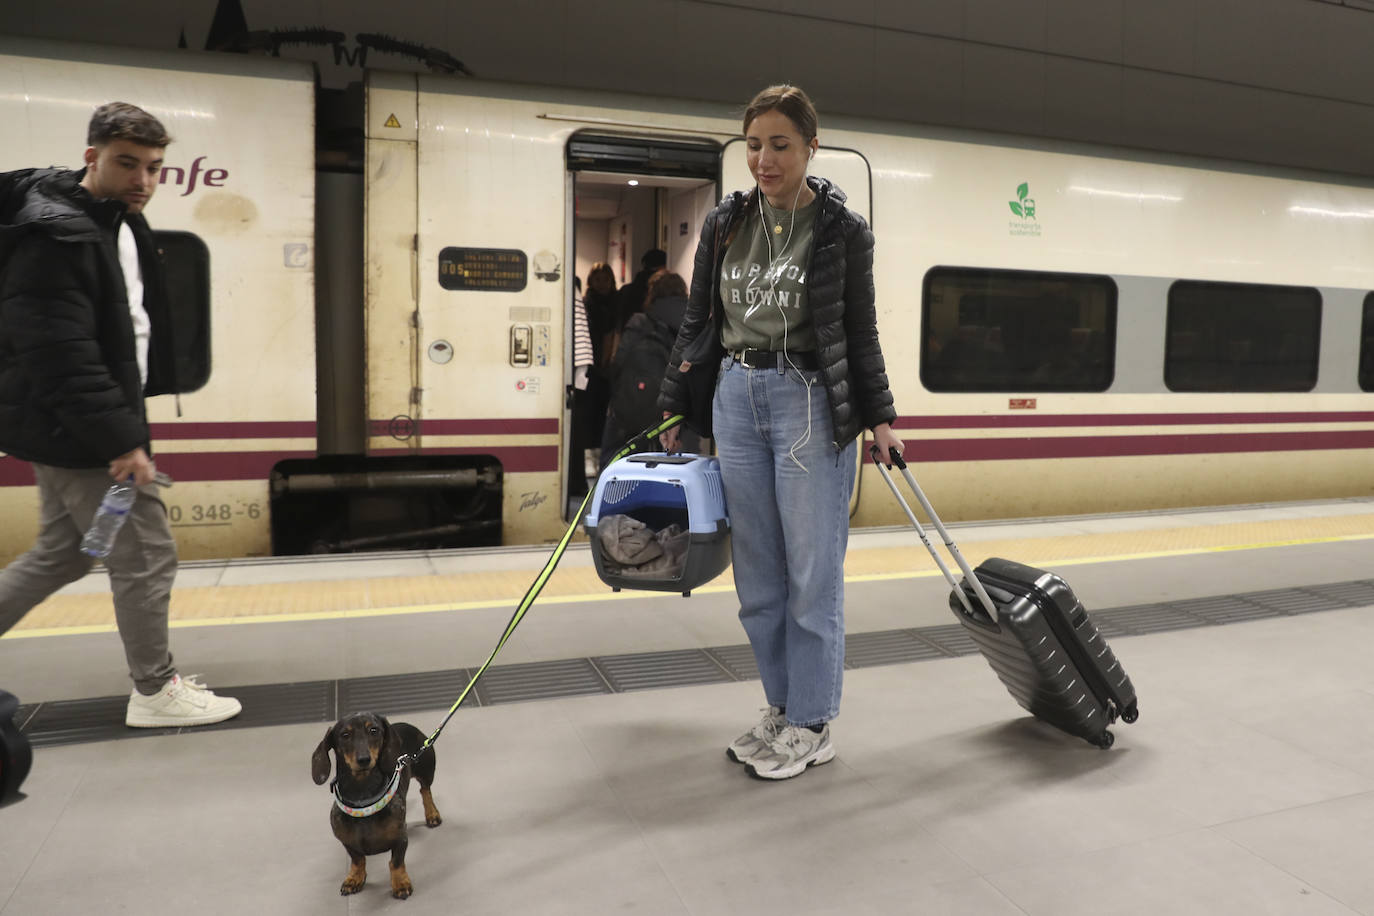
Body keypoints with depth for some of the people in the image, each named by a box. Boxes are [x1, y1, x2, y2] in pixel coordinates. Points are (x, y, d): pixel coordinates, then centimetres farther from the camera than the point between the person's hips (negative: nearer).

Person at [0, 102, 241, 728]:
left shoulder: (122, 223, 12)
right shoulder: (57, 235, -20)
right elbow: (62, 357, -27)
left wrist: (123, 423, 19)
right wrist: (120, 438, -25)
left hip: (73, 433, 10)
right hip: (77, 434, -10)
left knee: (60, 554, 21)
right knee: (146, 556, 0)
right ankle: (155, 693, 16)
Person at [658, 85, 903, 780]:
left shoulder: (842, 229, -1)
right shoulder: (724, 224, 10)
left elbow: (860, 334, 2)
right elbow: (697, 323, 13)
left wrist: (879, 418, -2)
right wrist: (672, 408, 12)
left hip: (812, 403, -4)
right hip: (735, 401, 5)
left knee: (813, 573, 1)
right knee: (757, 575, 10)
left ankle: (811, 726, 15)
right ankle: (782, 707, 26)